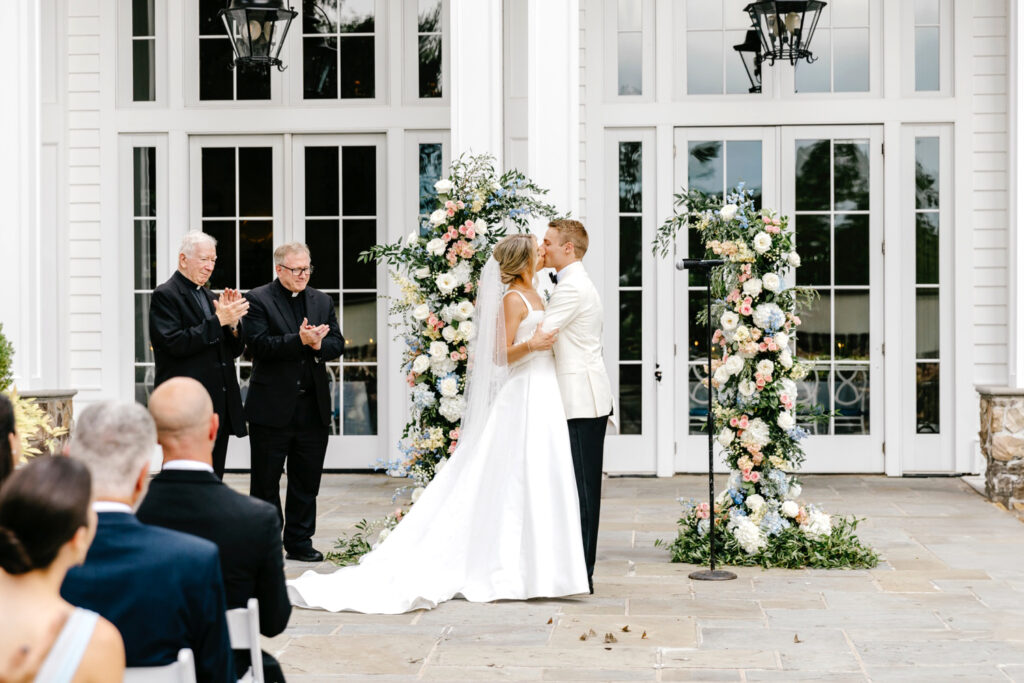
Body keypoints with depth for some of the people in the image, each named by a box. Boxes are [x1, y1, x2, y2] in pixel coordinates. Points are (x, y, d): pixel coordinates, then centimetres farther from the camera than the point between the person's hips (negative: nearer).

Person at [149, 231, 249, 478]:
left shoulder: (211, 298, 19)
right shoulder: (165, 295, -5)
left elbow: (234, 350, 17)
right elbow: (175, 344, -18)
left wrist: (233, 322, -3)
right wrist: (218, 320, -18)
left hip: (220, 408, 8)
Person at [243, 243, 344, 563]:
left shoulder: (322, 301, 13)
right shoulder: (258, 300, -4)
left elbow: (337, 343, 7)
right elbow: (259, 345, -15)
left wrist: (319, 344, -14)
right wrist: (299, 340, -23)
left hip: (313, 407, 5)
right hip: (272, 407, -4)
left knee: (307, 480, 10)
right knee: (266, 481, 5)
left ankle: (299, 542, 21)